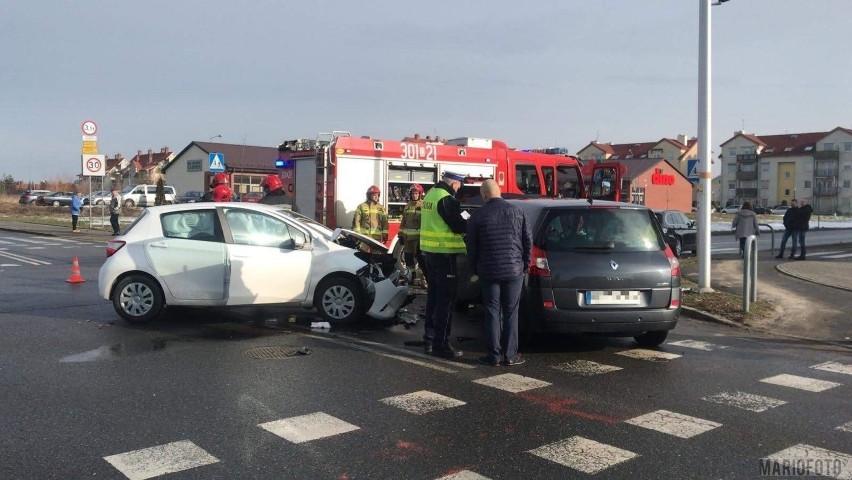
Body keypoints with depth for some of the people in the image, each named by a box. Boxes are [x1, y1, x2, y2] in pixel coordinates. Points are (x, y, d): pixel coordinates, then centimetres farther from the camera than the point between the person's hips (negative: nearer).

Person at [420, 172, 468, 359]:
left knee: (433, 294, 18)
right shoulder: (446, 199, -17)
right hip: (444, 253, -10)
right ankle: (440, 344, -2)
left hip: (429, 251, 10)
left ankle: (429, 337, 25)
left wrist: (460, 221, 13)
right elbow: (459, 226, -18)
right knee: (446, 299, -4)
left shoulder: (431, 194, 13)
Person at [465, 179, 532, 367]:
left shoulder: (478, 216, -4)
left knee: (492, 312, 7)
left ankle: (493, 355, 8)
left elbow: (471, 246, 1)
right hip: (514, 270, 1)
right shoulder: (517, 212, 0)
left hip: (489, 272, -1)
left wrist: (475, 268, 15)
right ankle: (510, 355, 11)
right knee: (511, 312, 9)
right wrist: (525, 265, 15)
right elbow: (528, 241, 4)